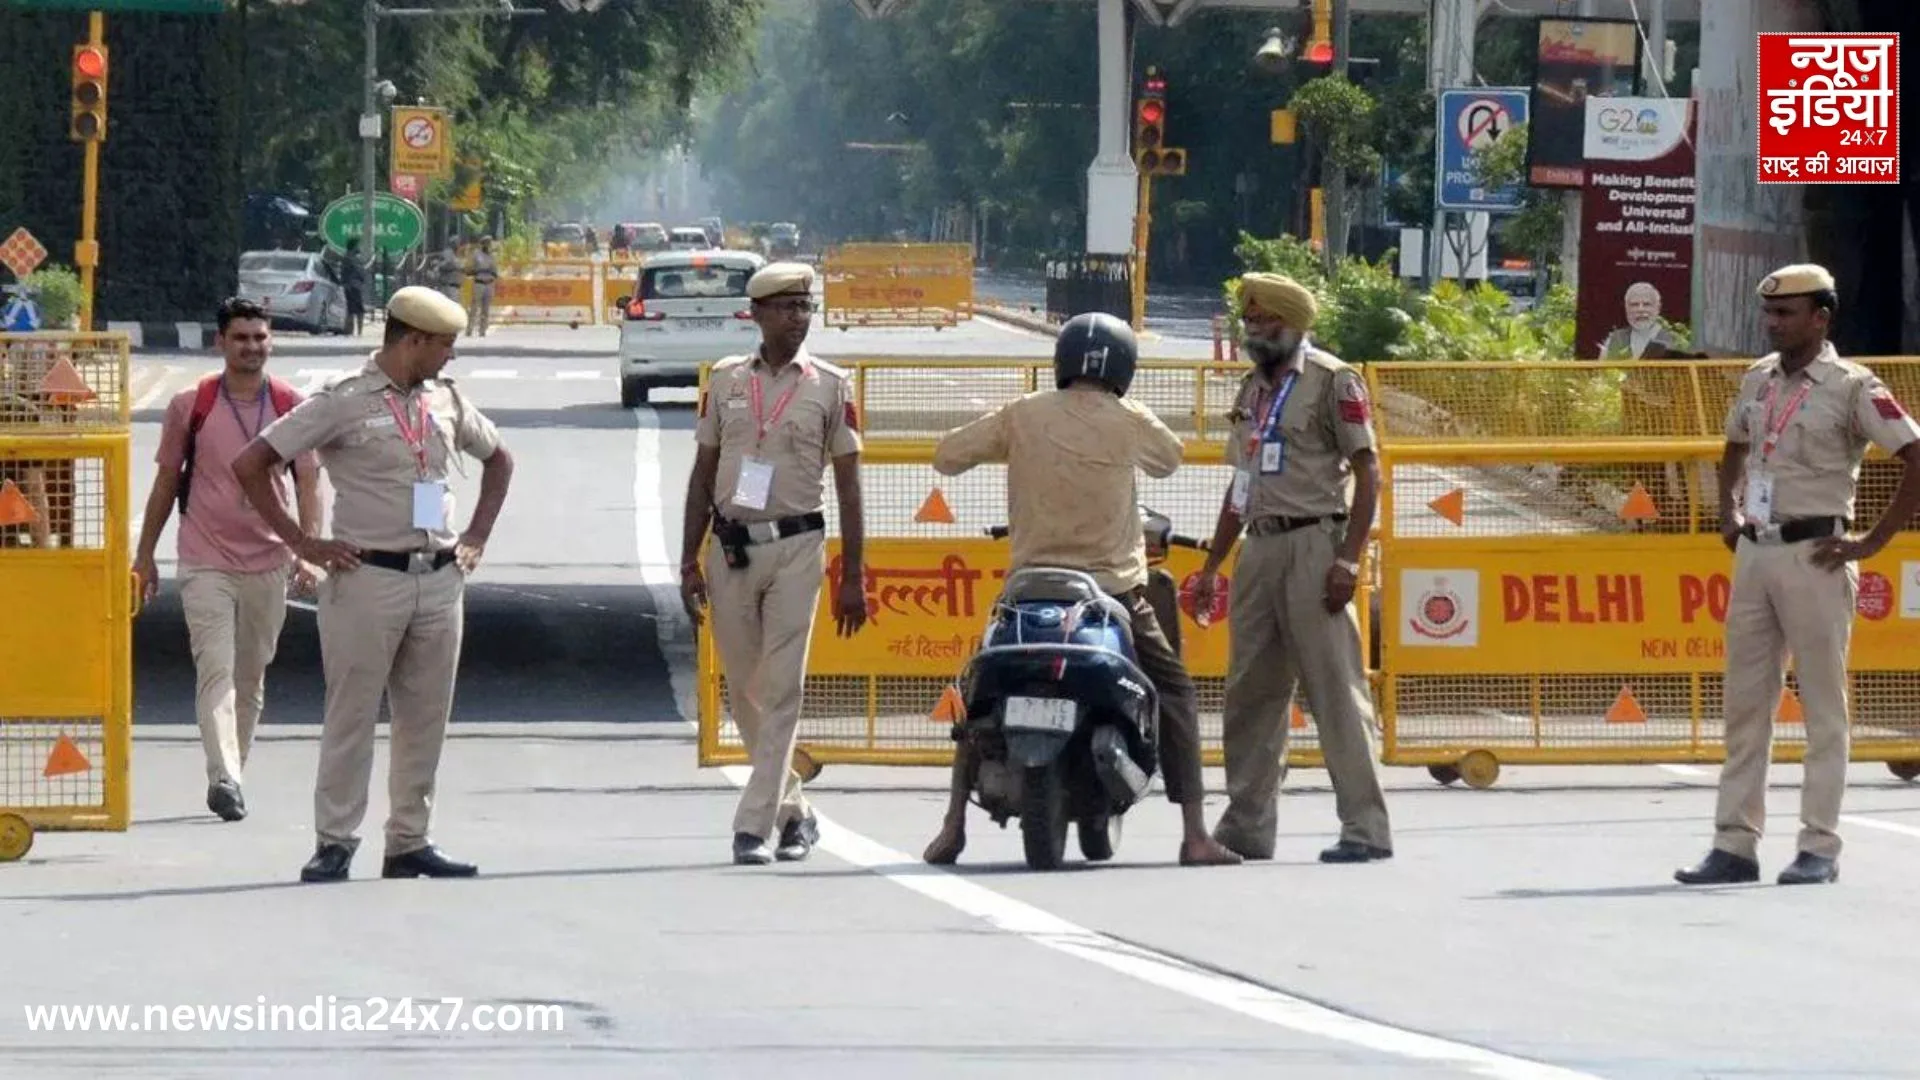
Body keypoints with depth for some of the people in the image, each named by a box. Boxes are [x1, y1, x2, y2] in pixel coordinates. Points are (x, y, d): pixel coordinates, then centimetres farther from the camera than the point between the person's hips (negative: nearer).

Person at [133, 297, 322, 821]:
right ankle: (223, 778, -26)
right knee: (217, 671, -15)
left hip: (269, 562, 3)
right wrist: (145, 556, 10)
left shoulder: (292, 407, 3)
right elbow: (167, 481, 8)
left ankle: (233, 772, 23)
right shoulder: (191, 405, 0)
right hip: (205, 561, -3)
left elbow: (308, 484, 4)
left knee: (251, 679, 11)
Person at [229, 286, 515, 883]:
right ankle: (335, 843, 1)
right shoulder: (343, 403, -6)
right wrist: (302, 543, -8)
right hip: (369, 580, -6)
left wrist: (477, 537, 18)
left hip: (440, 580, 6)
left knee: (426, 720, 7)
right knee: (352, 717, -3)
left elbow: (499, 459, 30)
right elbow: (249, 465, -8)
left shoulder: (446, 401, 11)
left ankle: (410, 842, 14)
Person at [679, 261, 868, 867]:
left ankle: (755, 826, -9)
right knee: (743, 691, 7)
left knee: (782, 691, -8)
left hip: (795, 548, -3)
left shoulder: (830, 387, 3)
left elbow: (848, 485, 4)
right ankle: (793, 811, 22)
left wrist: (853, 578, 1)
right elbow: (703, 475, 12)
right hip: (730, 548, 3)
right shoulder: (725, 381, 8)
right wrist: (688, 563, 6)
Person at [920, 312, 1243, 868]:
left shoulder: (1022, 415, -3)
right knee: (1174, 695, 9)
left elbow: (947, 456, 1)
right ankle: (1195, 836, -1)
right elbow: (1169, 458, 13)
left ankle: (953, 826, 9)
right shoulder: (1127, 422, -6)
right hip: (1113, 589, -2)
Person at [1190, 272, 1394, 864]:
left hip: (1312, 543, -8)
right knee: (1249, 692, 9)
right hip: (1258, 549, 8)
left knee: (1336, 691, -10)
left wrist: (1348, 558, -17)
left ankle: (1366, 829, -11)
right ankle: (1246, 826, 15)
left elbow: (1367, 472, -8)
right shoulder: (1252, 389, 20)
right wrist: (1211, 566, 21)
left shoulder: (1332, 381, -4)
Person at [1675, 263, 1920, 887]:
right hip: (1754, 553, 7)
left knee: (1823, 706, -2)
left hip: (1814, 555, -7)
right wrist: (1728, 513, 16)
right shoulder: (1758, 380, 12)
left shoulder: (1851, 388, -8)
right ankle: (1735, 846, 9)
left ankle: (1820, 848, 1)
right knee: (1744, 703, 6)